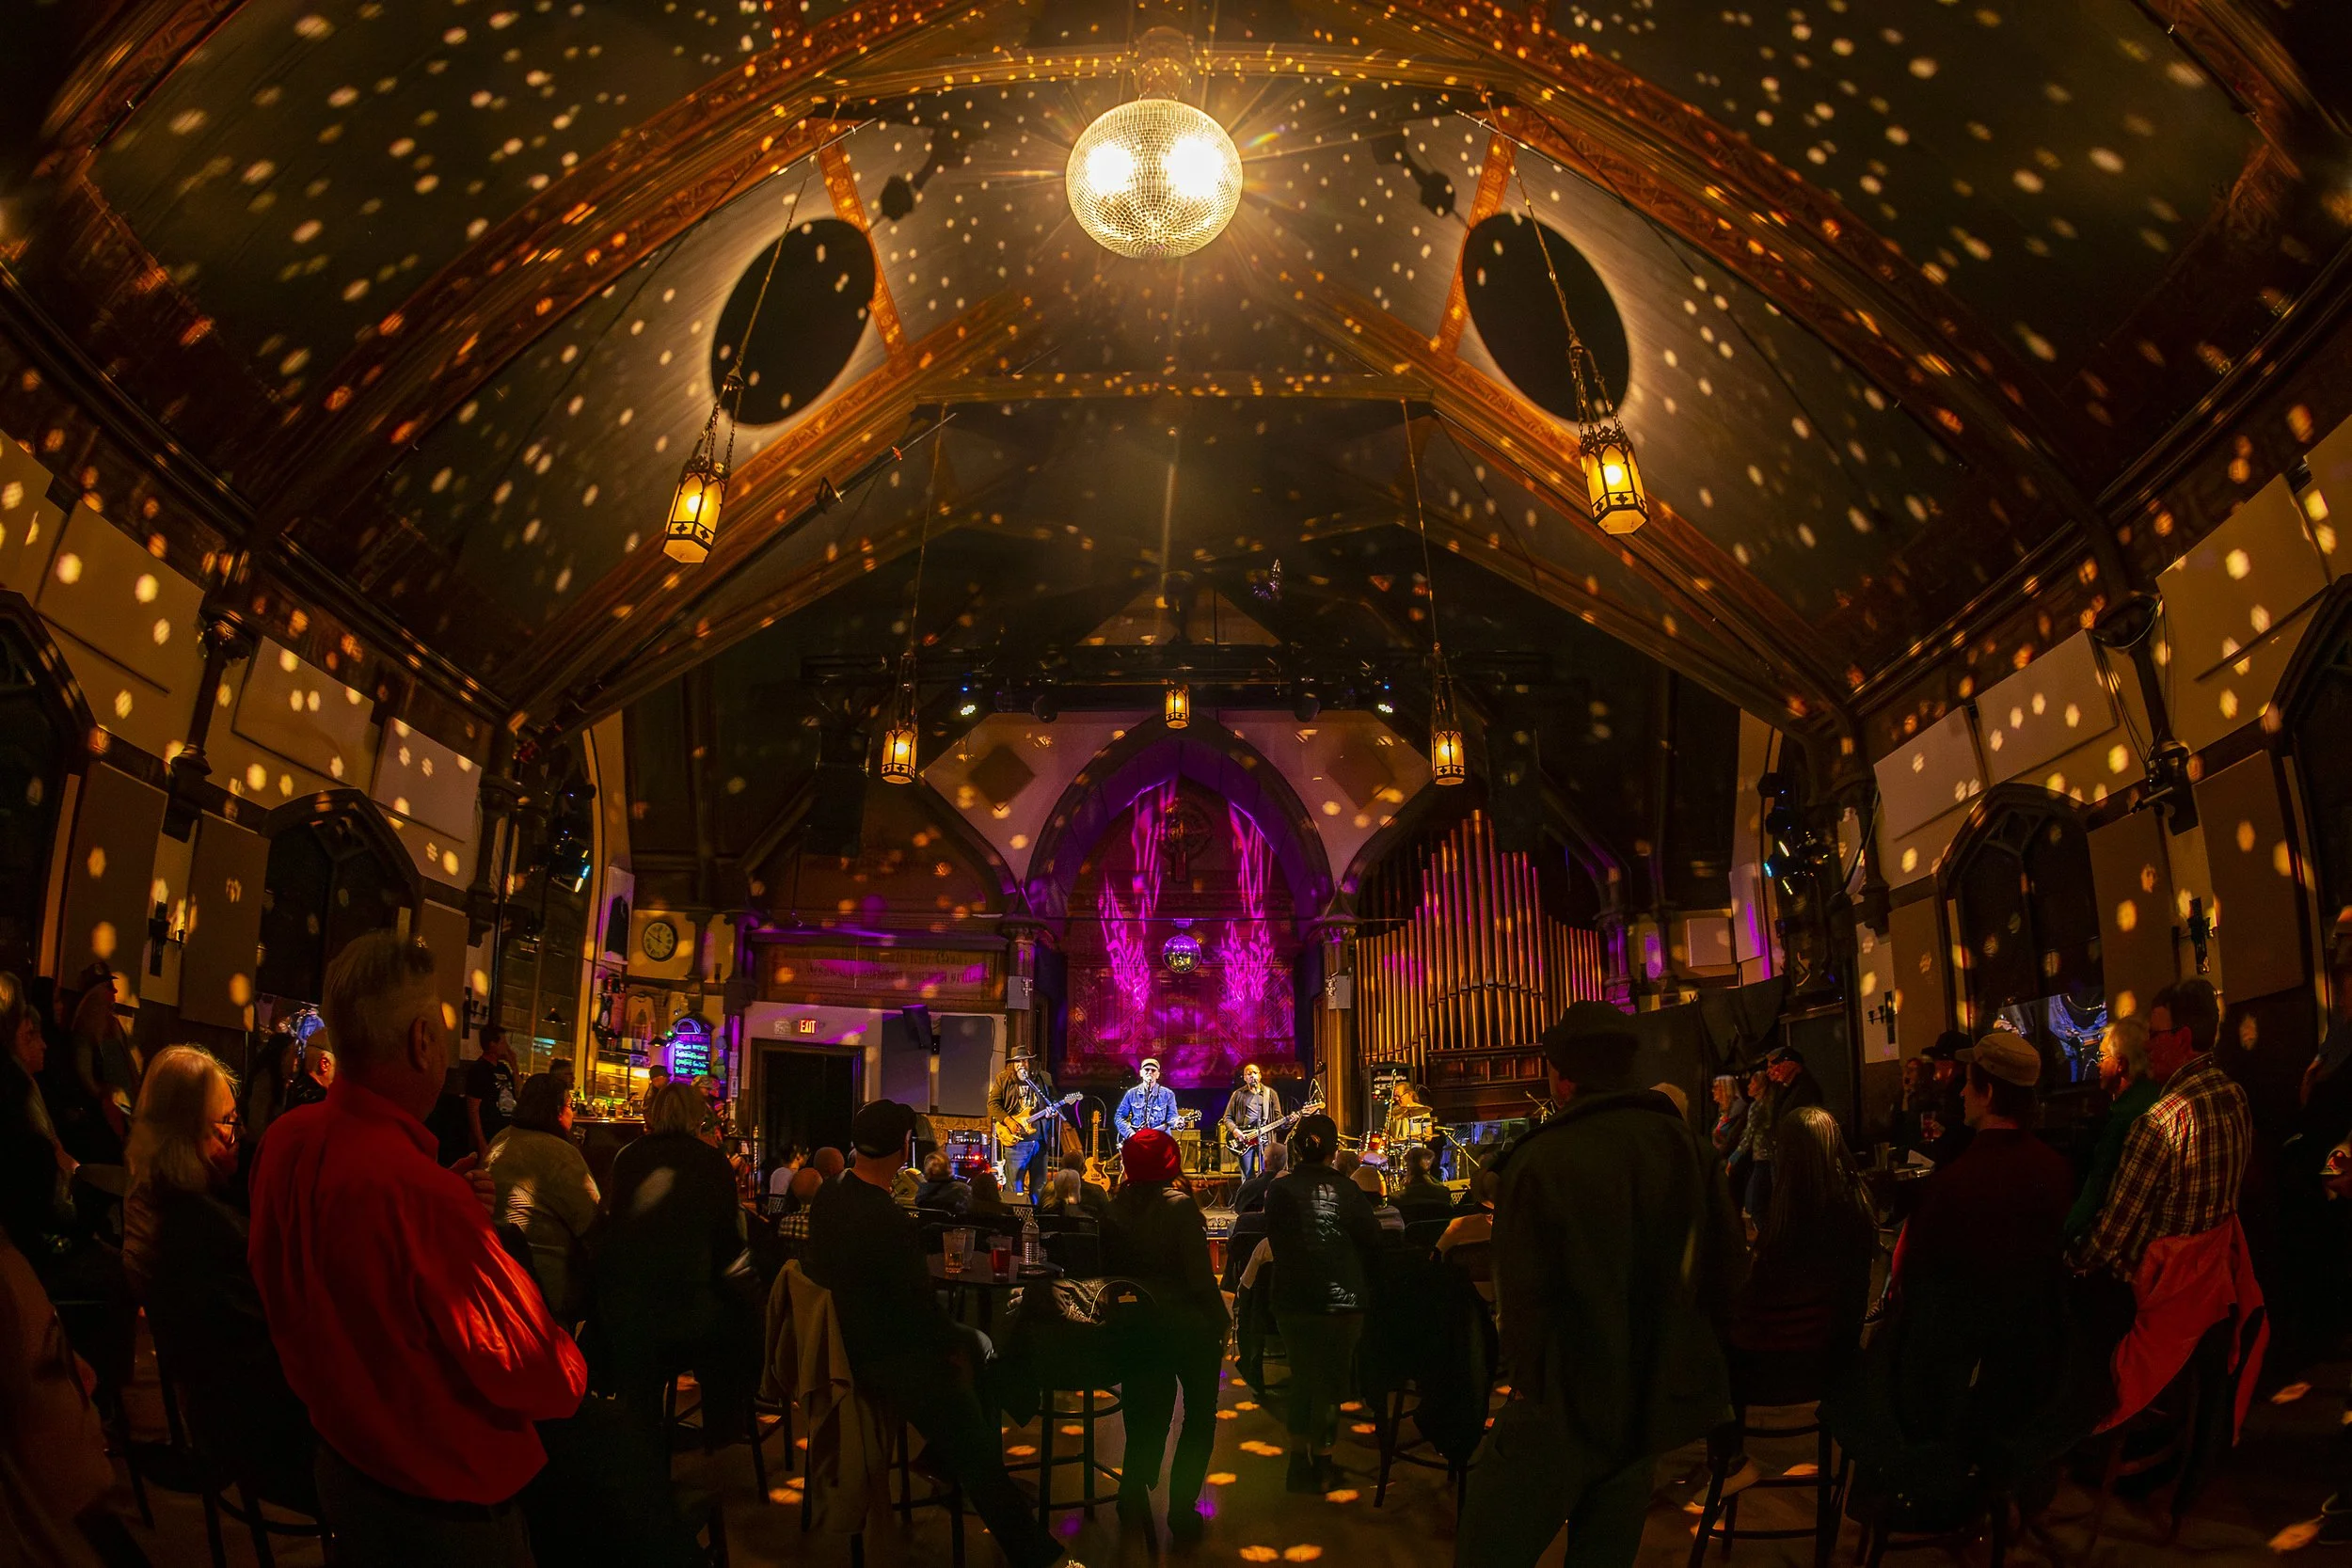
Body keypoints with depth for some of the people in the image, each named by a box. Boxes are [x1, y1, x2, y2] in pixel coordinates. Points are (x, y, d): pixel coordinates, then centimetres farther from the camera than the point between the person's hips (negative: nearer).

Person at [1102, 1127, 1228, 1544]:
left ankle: (1134, 1501, 17)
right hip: (1188, 1325, -4)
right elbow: (1200, 1275, -18)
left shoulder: (1116, 1209, -3)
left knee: (1146, 1418, 16)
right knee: (1199, 1416, 11)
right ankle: (1182, 1510, 11)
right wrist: (1222, 1320, -6)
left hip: (1137, 1326, 4)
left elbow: (1109, 1268, 4)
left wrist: (1123, 1315, 15)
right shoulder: (1180, 1206, -17)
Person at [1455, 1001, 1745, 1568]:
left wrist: (1525, 1376, 0)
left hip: (1560, 1409, -6)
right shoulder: (1690, 1148, 0)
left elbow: (1521, 1293, -15)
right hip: (1650, 1408, 6)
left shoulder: (1538, 1159, -17)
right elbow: (1722, 1272, 9)